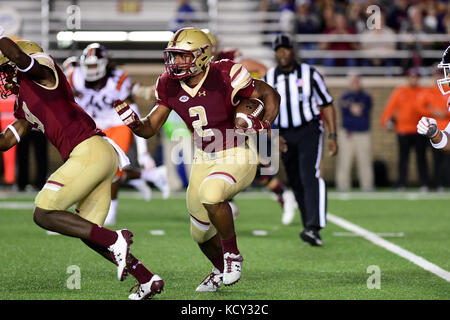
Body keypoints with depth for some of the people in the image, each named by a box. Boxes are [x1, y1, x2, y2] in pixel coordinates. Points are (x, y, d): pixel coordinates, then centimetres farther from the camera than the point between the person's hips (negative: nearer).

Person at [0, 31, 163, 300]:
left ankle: (115, 241, -15)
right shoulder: (25, 106, 28)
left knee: (44, 214, -9)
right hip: (102, 157, 10)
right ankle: (148, 280, 10)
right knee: (88, 233, 11)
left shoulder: (41, 73, 2)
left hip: (90, 150, -10)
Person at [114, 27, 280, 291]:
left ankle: (232, 255, -12)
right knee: (201, 233, 13)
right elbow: (150, 129, 1)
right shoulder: (171, 86, -5)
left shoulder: (224, 77, -21)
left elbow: (270, 95, -7)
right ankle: (221, 270, 48)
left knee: (210, 192, -37)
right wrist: (132, 121, -20)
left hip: (238, 156, -6)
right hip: (204, 159, 6)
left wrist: (265, 124, -23)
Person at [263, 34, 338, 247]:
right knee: (296, 183, 7)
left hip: (309, 131, -4)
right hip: (284, 136, 4)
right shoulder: (268, 80, 3)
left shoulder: (309, 75, -4)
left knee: (310, 177, -21)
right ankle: (311, 228, 18)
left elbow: (327, 105, 2)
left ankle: (313, 228, -30)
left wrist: (332, 136, -3)